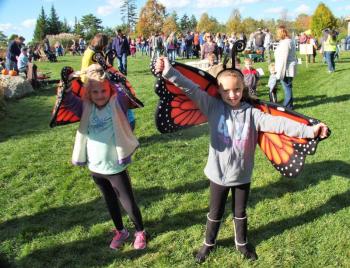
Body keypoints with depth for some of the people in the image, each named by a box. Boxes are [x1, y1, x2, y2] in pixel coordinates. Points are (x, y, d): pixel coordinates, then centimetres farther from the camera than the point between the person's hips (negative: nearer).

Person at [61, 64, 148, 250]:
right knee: (110, 202, 23)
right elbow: (68, 99, -6)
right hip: (95, 168, 4)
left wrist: (107, 74, -26)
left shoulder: (117, 104, -12)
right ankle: (120, 232, 44)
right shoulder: (86, 108, -2)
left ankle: (140, 232, 35)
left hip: (116, 168, -4)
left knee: (128, 202, 11)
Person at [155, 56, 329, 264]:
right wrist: (169, 72, -31)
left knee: (240, 212, 23)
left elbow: (277, 123, -19)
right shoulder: (213, 107, -12)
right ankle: (209, 243, 44)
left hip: (243, 174, 1)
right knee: (215, 213, 20)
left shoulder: (251, 113, -10)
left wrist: (309, 130, -30)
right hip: (219, 173, -1)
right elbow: (191, 89, -21)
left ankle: (242, 243, 48)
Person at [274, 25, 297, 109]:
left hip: (286, 69, -10)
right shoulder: (289, 41, 16)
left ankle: (288, 106, 5)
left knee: (287, 87, -3)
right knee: (288, 87, 16)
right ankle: (288, 104, 26)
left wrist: (279, 72, -21)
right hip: (289, 69, 10)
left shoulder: (285, 43, -17)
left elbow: (283, 59, -22)